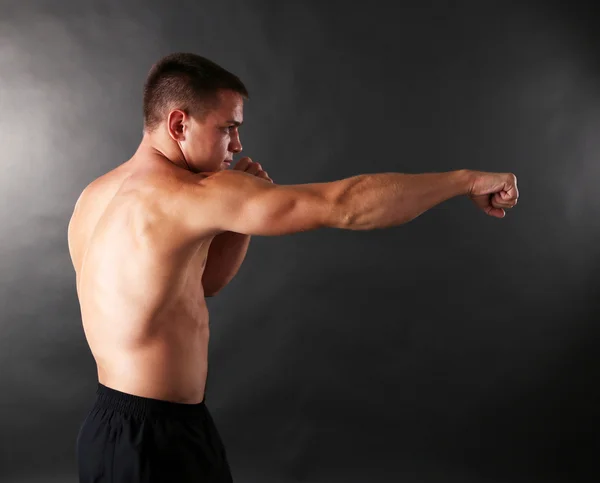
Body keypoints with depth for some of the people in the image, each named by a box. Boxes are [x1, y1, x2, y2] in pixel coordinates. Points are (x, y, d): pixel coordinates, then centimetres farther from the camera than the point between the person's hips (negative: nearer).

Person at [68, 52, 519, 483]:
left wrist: (243, 207, 0)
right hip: (156, 443, -9)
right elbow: (342, 205, -26)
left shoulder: (98, 196, 6)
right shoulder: (186, 195, -23)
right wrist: (466, 180, -16)